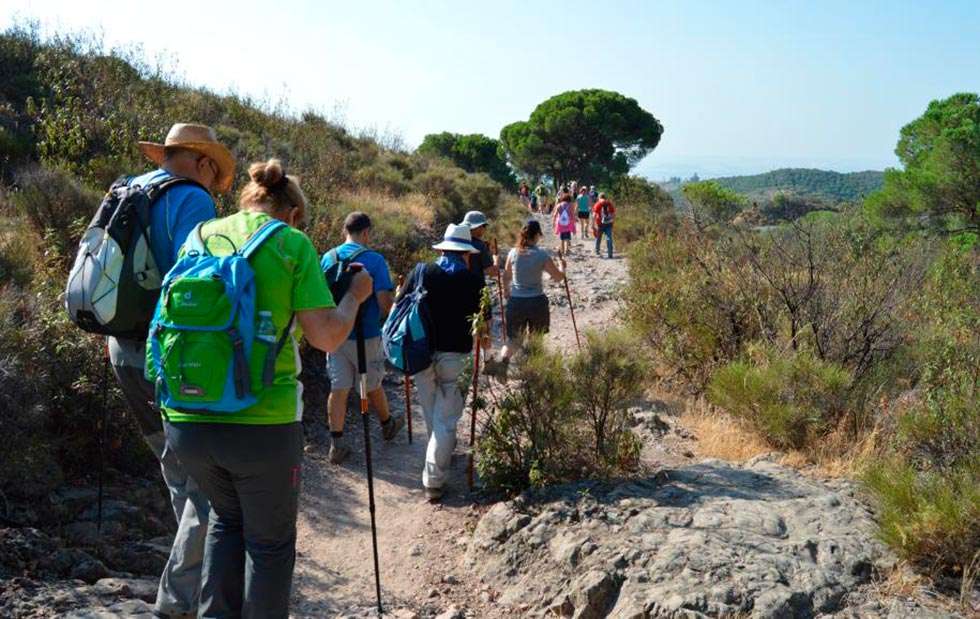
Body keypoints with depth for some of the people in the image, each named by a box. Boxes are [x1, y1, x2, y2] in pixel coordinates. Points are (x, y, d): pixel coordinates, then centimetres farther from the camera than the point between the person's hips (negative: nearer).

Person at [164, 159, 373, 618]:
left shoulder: (202, 234, 10)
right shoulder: (292, 243, -3)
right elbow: (326, 336, -8)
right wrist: (355, 295, 8)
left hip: (185, 420, 5)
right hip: (262, 424, -4)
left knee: (227, 518, 30)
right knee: (270, 542, 17)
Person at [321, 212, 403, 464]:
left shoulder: (328, 257, 1)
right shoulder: (374, 260, -14)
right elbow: (385, 302, -18)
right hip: (365, 335, -3)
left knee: (339, 388, 6)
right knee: (373, 386, 15)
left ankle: (336, 444, 6)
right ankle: (387, 424, 39)